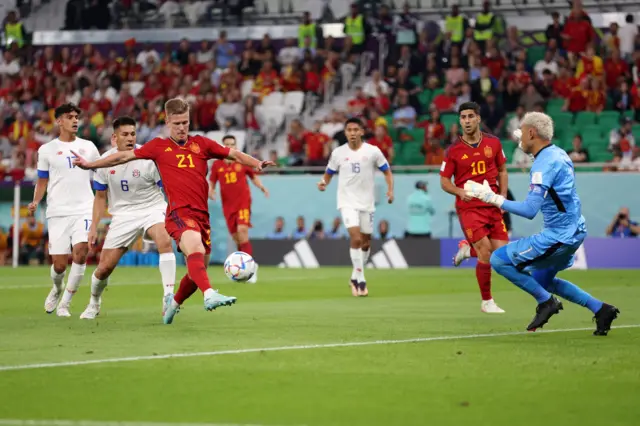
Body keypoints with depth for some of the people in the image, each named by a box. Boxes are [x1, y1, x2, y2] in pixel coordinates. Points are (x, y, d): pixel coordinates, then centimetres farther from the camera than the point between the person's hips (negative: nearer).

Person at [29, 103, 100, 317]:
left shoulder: (88, 147, 12)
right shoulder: (47, 150, 7)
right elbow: (42, 181, 11)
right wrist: (35, 201, -5)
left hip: (84, 209, 1)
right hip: (58, 212, -1)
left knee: (80, 251, -20)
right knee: (59, 264, -4)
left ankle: (65, 302, -6)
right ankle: (57, 289, 33)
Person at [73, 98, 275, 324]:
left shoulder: (201, 144, 15)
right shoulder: (159, 146, 11)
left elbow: (234, 154, 13)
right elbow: (124, 156, 17)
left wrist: (257, 163, -4)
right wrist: (89, 164, 19)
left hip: (201, 214, 4)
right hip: (179, 212, -4)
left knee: (198, 270, 9)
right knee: (195, 248, -33)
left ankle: (173, 304, 35)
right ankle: (209, 295, -52)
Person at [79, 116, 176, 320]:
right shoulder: (106, 160, -3)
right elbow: (100, 197, 10)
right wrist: (94, 226, 5)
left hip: (152, 209, -3)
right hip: (123, 215, 3)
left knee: (165, 242, -35)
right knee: (104, 267, 0)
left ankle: (169, 297, -31)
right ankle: (94, 303, 31)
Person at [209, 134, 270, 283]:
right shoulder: (217, 164, 5)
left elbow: (253, 176, 13)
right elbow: (211, 182, 12)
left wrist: (261, 187, -3)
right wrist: (210, 191, -8)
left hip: (243, 201, -3)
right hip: (227, 204, 3)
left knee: (242, 230, -21)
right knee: (235, 236, 5)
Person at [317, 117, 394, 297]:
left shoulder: (373, 151, -3)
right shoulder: (338, 153, 0)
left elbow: (387, 171, 6)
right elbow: (329, 173, 11)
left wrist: (390, 190, -10)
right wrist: (323, 183, -11)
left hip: (367, 203, 2)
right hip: (347, 202, -2)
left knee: (365, 242, 9)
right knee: (355, 238, -19)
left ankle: (355, 278, 30)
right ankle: (361, 280, -12)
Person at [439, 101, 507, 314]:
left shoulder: (493, 143, 3)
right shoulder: (454, 150, -5)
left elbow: (502, 170, 15)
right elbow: (444, 181, 1)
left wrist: (503, 197, 4)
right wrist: (460, 192, -18)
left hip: (492, 205, 4)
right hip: (469, 207, -4)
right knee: (486, 253, -12)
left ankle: (467, 249, 28)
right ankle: (487, 301, 5)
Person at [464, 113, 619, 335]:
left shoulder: (544, 164, -21)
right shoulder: (559, 154, 8)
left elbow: (530, 210, -28)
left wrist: (493, 198, -24)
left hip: (558, 237, -10)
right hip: (574, 231, 10)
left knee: (498, 259, -6)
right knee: (541, 280, 26)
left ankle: (546, 301, -2)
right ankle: (600, 309, 21)